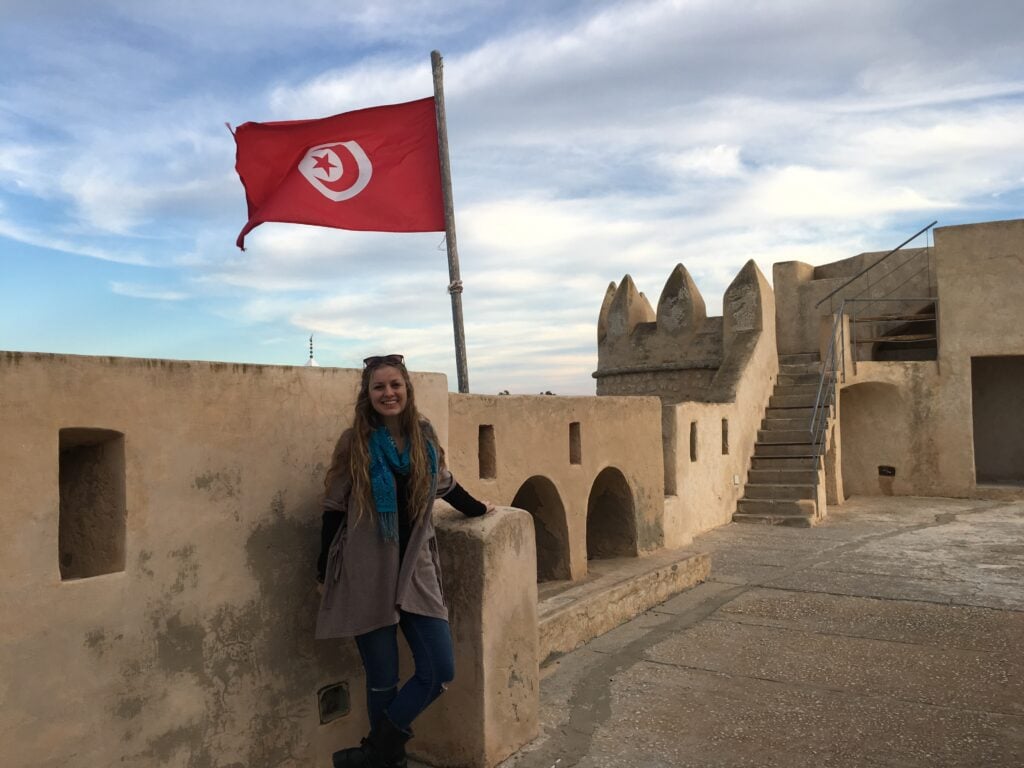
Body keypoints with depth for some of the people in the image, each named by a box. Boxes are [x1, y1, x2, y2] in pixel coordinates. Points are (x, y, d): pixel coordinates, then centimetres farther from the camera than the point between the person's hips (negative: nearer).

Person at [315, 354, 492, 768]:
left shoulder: (424, 435, 3)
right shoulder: (354, 442, -6)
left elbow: (444, 484, 21)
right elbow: (334, 510, -1)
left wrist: (477, 509, 34)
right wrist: (324, 574, 0)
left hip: (416, 570, 4)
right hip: (367, 574, -3)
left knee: (440, 671, -1)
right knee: (383, 679, 3)